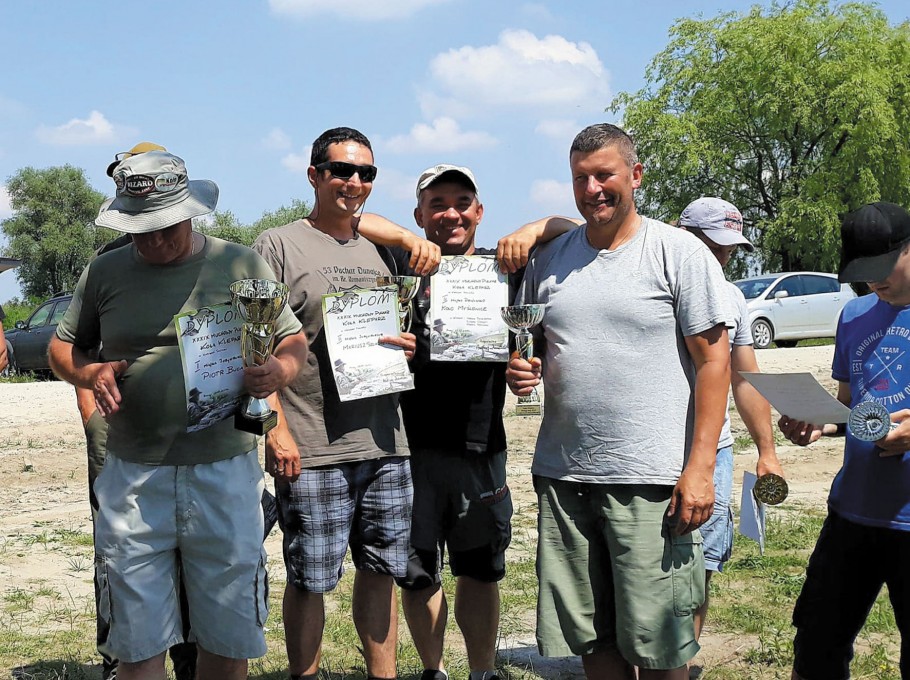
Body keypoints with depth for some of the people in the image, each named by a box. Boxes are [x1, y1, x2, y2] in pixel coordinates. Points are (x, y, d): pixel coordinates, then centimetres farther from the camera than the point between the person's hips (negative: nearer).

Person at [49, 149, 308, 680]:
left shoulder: (242, 264, 4)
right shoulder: (105, 273, 7)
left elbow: (295, 341, 8)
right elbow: (63, 347, 16)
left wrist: (279, 372, -15)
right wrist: (92, 373, -7)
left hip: (225, 472, 0)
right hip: (133, 478, 1)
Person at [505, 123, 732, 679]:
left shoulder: (680, 253, -2)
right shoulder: (549, 260, 12)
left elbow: (714, 361, -5)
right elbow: (526, 346, 22)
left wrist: (700, 467, -13)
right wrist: (519, 372, -3)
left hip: (651, 479, -4)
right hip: (562, 476, 5)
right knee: (590, 635, 11)